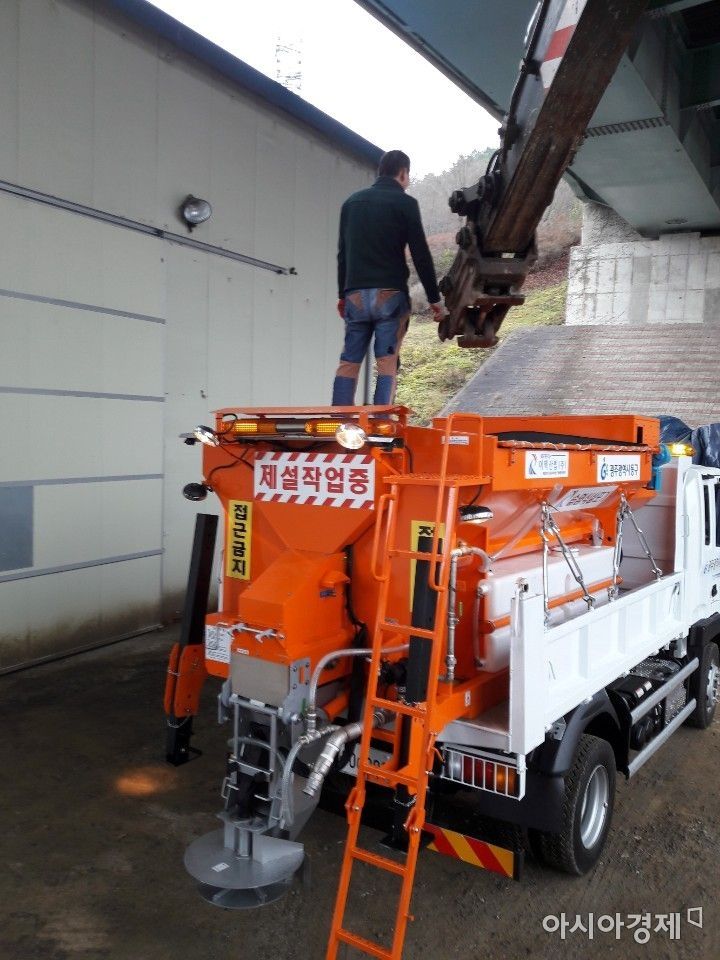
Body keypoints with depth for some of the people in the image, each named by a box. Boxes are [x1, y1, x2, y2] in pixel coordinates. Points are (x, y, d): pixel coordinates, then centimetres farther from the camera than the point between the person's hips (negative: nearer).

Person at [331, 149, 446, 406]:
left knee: (349, 362, 5)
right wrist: (435, 298, 0)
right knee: (387, 362, -4)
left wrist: (342, 294, 26)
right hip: (390, 293, -4)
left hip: (355, 294, 5)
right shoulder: (404, 203, 0)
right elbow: (420, 255, -4)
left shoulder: (352, 202, 17)